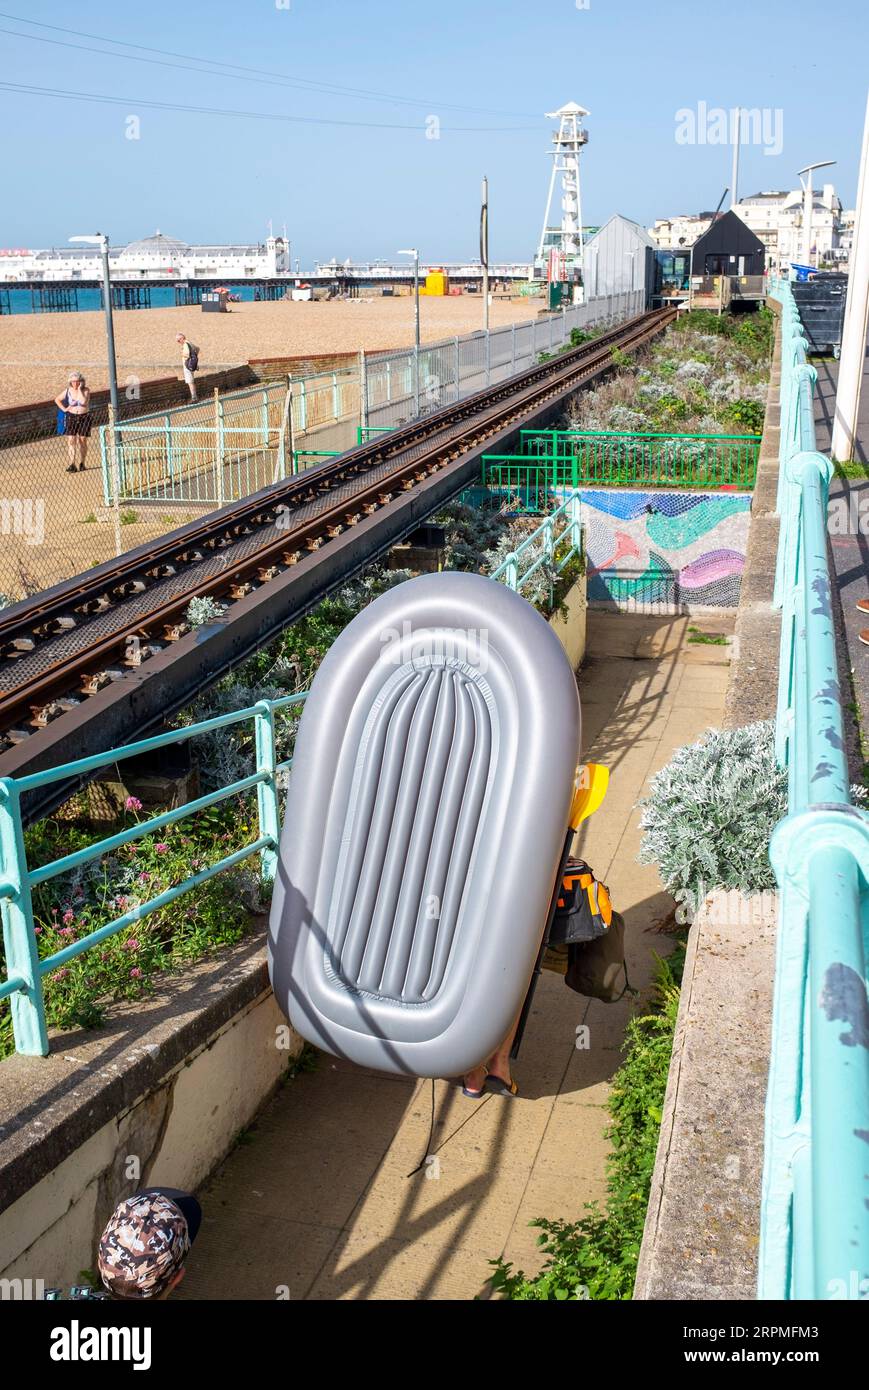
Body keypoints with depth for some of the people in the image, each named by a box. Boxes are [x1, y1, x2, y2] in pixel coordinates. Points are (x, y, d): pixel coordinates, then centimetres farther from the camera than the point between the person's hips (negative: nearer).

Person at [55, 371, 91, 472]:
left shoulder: (86, 390, -4)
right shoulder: (68, 391, 2)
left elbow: (84, 402, -23)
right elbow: (57, 399, 13)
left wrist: (79, 389, -17)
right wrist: (64, 409, 2)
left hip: (84, 417, -1)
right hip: (71, 417, 1)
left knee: (82, 441, 4)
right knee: (71, 440, -8)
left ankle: (81, 463, 17)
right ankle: (72, 464, -11)